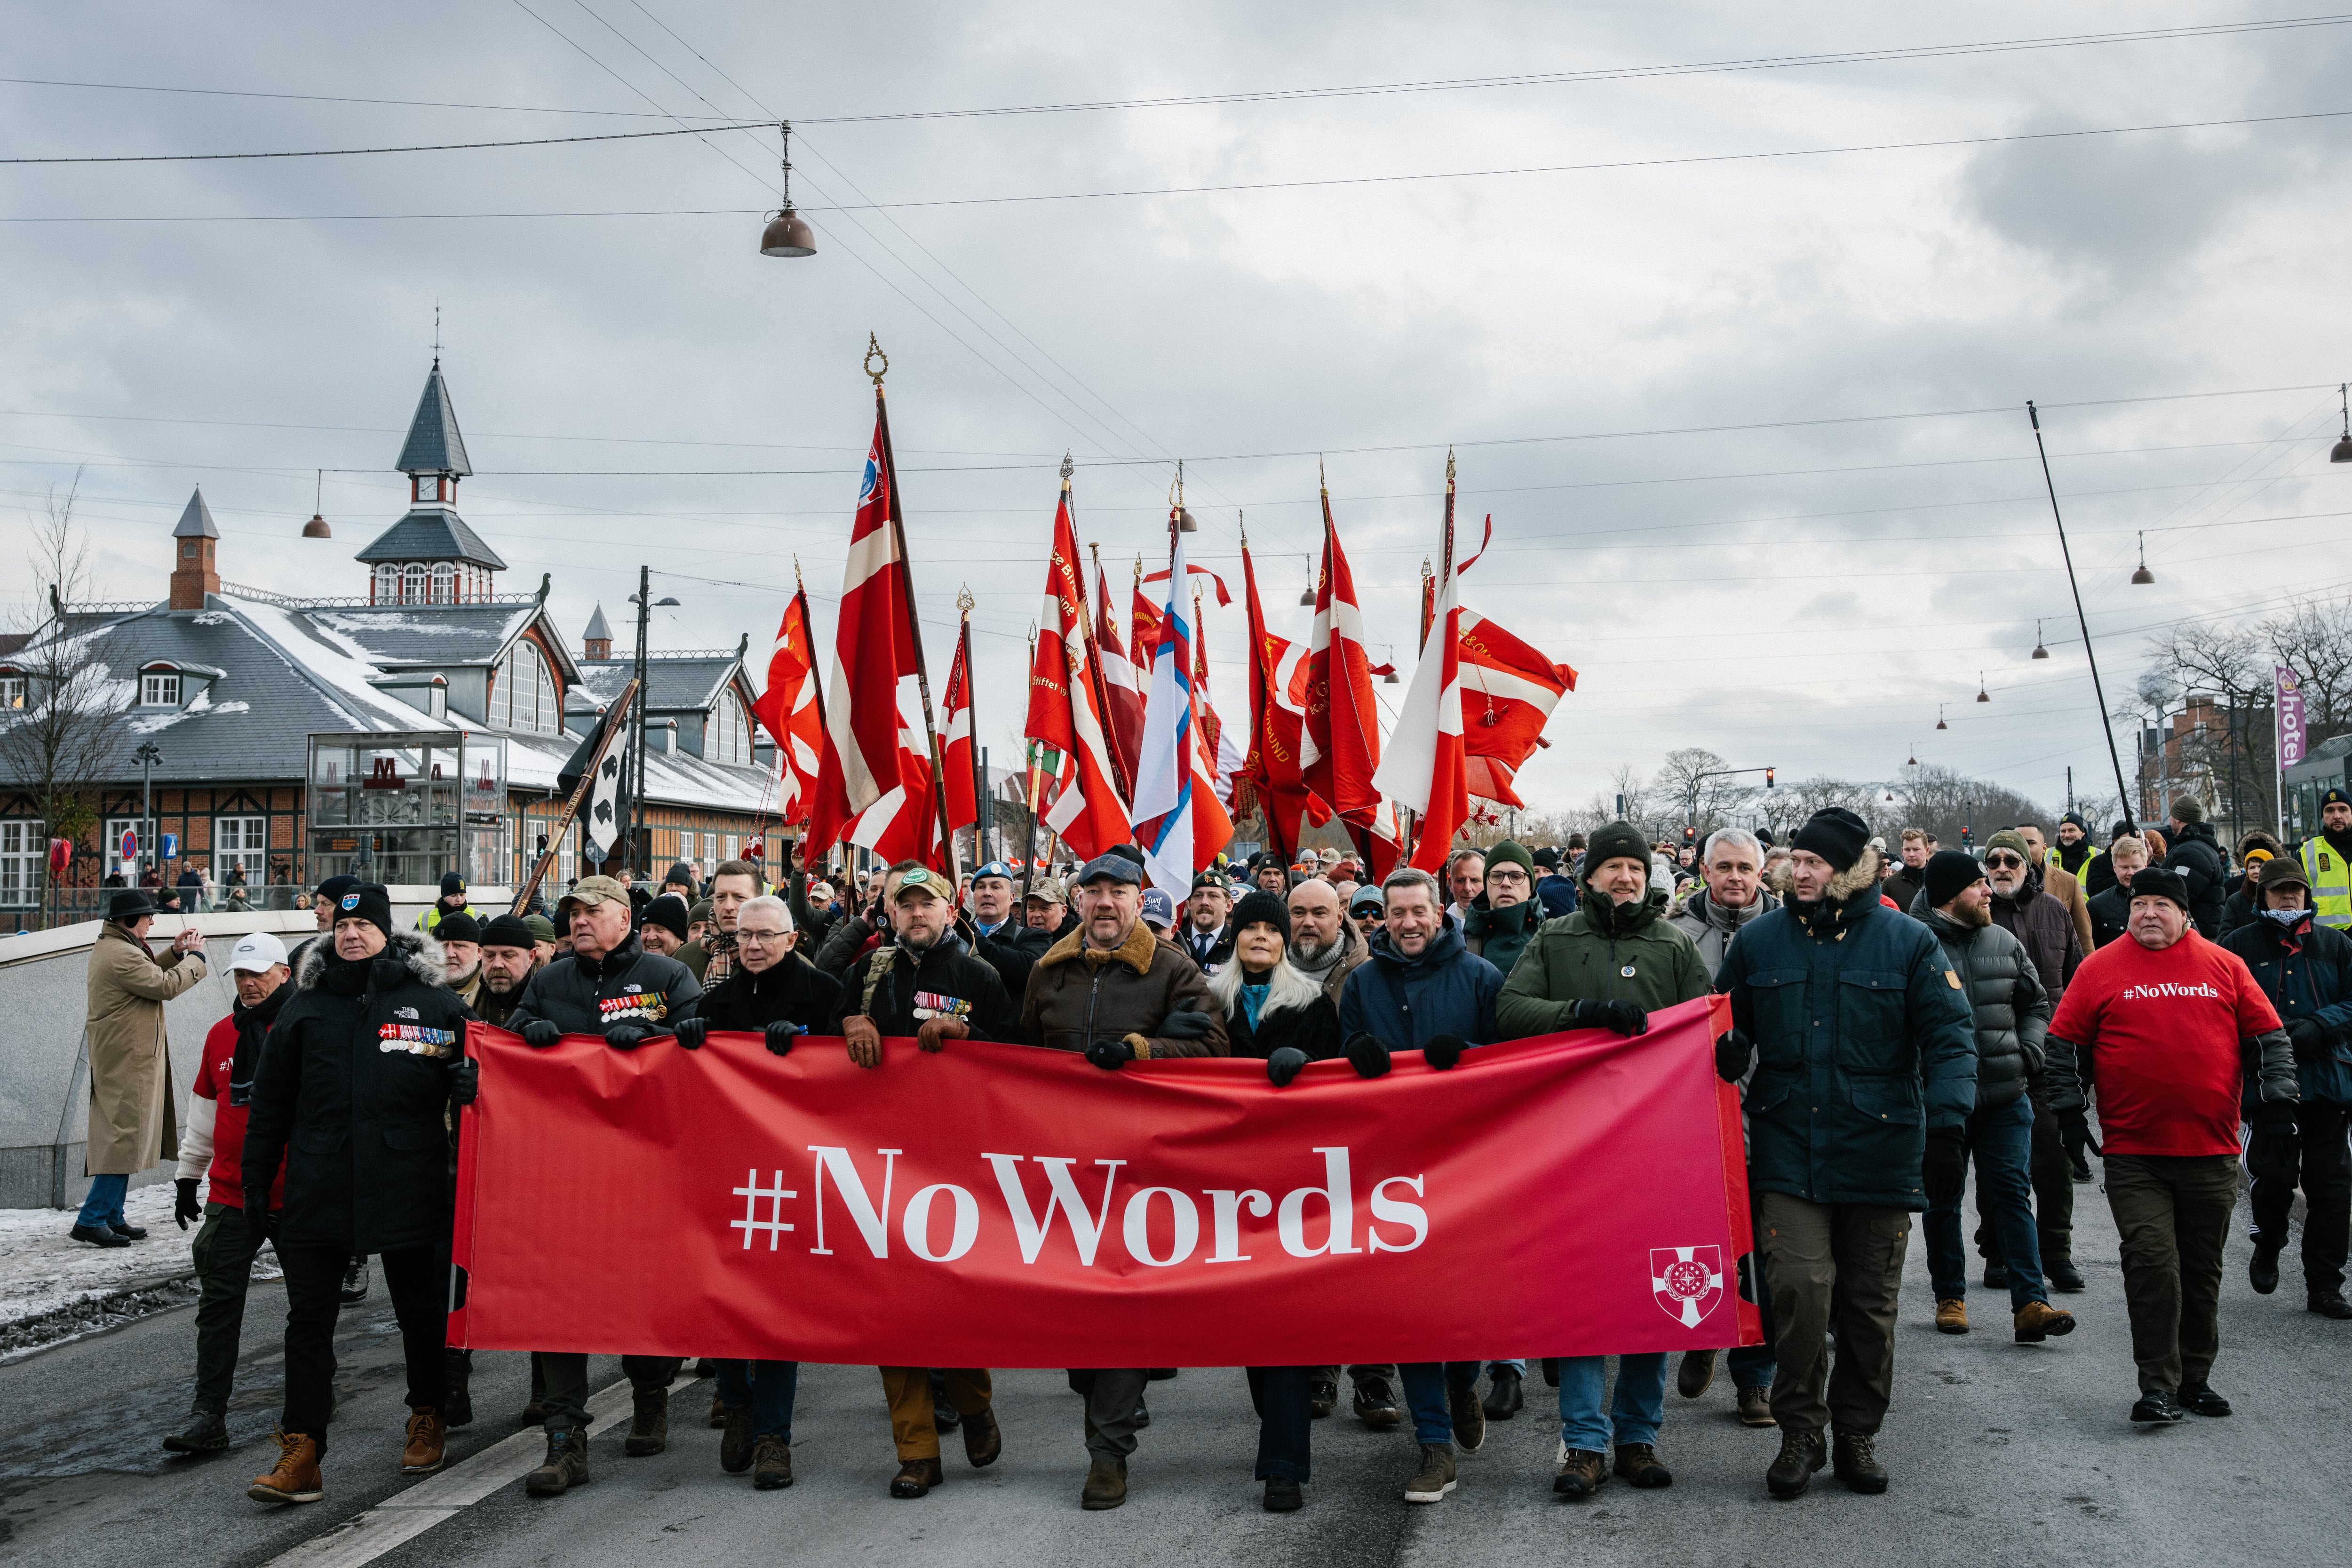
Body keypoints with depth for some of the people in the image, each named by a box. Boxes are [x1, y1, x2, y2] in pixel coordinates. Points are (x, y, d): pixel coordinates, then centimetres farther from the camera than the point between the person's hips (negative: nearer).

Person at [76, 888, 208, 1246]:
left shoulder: (109, 947, 15)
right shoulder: (122, 955, -20)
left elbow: (148, 974, 26)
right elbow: (166, 986, -17)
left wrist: (174, 953, 14)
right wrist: (194, 957, -4)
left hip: (121, 1058, 11)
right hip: (128, 1059, -11)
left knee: (121, 1136, 14)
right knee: (125, 1136, -8)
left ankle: (113, 1216, 18)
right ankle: (91, 1219, -6)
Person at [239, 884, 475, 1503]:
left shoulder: (433, 1001, 2)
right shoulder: (307, 1006, 10)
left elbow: (471, 1066, 12)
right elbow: (272, 1099, 14)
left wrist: (469, 1084, -11)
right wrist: (256, 1177, 12)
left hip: (409, 1188, -2)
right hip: (318, 1189, 2)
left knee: (421, 1312, 10)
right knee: (309, 1318, 0)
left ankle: (427, 1419, 30)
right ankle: (300, 1452, 2)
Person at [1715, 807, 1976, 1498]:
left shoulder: (1907, 942, 0)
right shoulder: (1759, 941, 6)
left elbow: (1949, 1037, -3)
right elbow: (1730, 1023, 17)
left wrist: (1947, 1124, -15)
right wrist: (1731, 1051, -8)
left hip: (1880, 1151, 0)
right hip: (1790, 1151, 0)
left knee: (1870, 1302, 9)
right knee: (1800, 1287, -11)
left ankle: (1857, 1433, 24)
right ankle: (1800, 1432, 5)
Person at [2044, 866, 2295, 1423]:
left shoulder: (2224, 967, 6)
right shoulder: (2100, 969, 2)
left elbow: (2268, 1038, 11)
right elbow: (2065, 1043, 6)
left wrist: (2276, 1107, 4)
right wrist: (2071, 1111, 1)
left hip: (2212, 1150, 2)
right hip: (2132, 1153, -2)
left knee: (2203, 1270, 11)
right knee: (2151, 1262, -10)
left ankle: (2195, 1380, 24)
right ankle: (2159, 1388, -4)